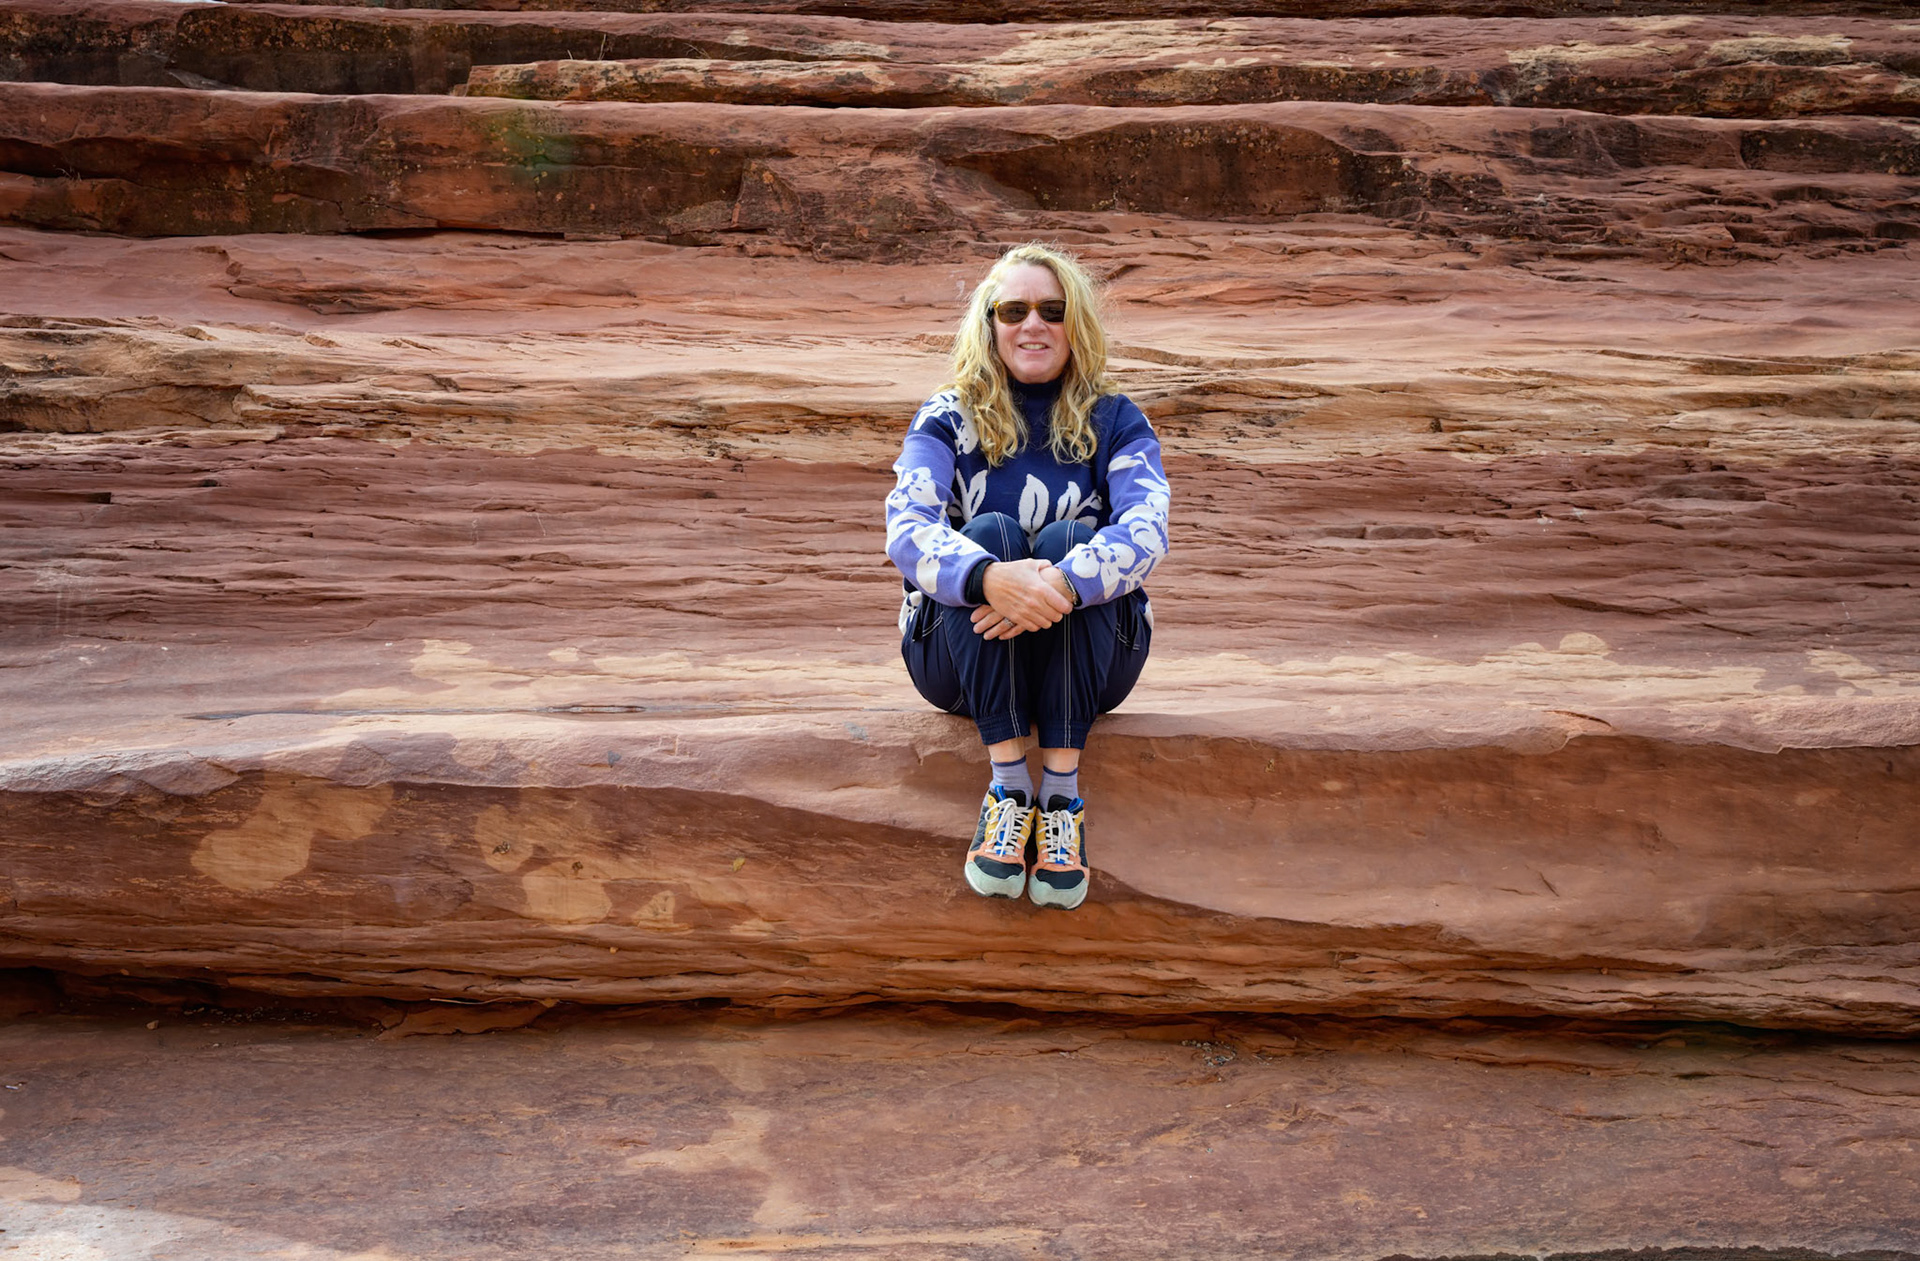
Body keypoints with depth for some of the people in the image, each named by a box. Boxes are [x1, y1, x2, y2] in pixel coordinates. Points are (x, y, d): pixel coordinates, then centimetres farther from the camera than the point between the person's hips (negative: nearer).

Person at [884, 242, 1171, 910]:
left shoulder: (1115, 421, 3)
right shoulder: (947, 421, 2)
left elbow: (1146, 528, -17)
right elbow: (906, 528, -17)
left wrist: (1062, 583, -37)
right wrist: (990, 578, -38)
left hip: (1087, 658, 0)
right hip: (961, 654, 0)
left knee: (1067, 541, -27)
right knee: (993, 532, -26)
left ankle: (1060, 794, -32)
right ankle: (1008, 787, -32)